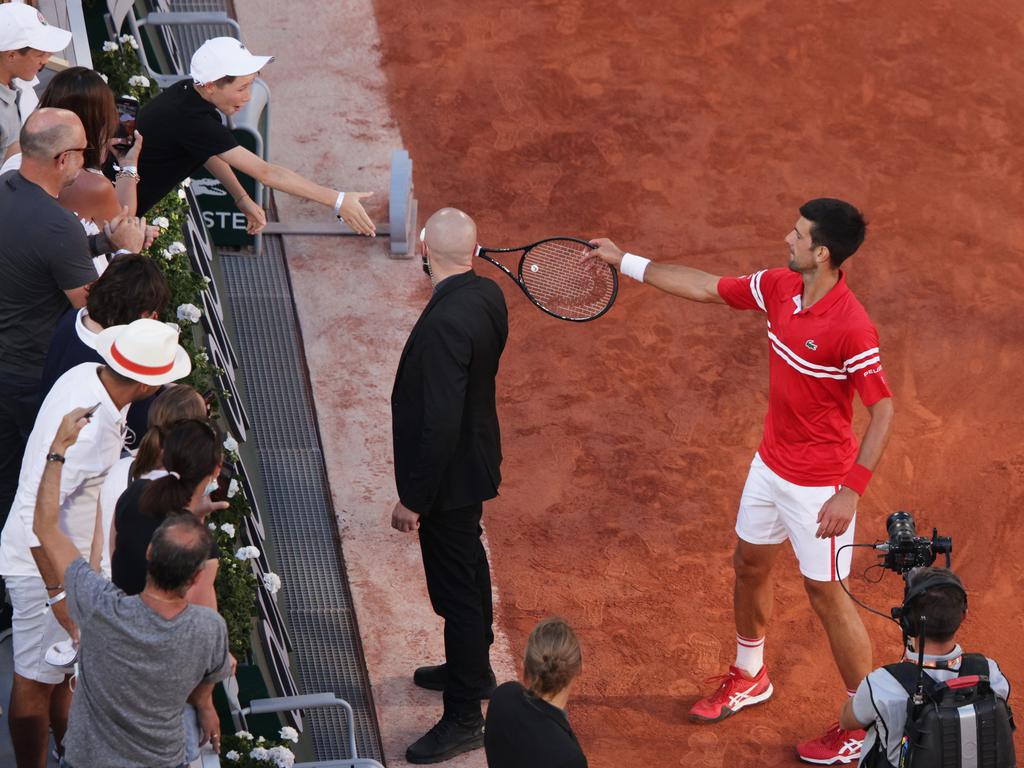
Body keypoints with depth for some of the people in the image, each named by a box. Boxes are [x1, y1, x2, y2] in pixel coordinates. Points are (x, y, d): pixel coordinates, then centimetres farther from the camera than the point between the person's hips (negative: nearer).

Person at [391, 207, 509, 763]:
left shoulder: (445, 324, -31)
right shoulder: (488, 296, -4)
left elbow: (439, 424, -29)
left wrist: (413, 499, -21)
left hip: (449, 476, -9)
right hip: (476, 461, 9)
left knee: (456, 591, 2)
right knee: (469, 568, 26)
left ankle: (463, 718, 14)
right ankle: (473, 669, 46)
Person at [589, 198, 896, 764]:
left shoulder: (851, 329, -29)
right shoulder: (779, 287, -6)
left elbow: (882, 410, -24)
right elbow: (706, 288, 6)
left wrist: (851, 492, -28)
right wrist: (623, 261, 8)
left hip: (819, 485, -8)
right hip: (770, 464, 8)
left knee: (825, 595, 2)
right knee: (749, 566, 22)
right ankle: (749, 677, 47)